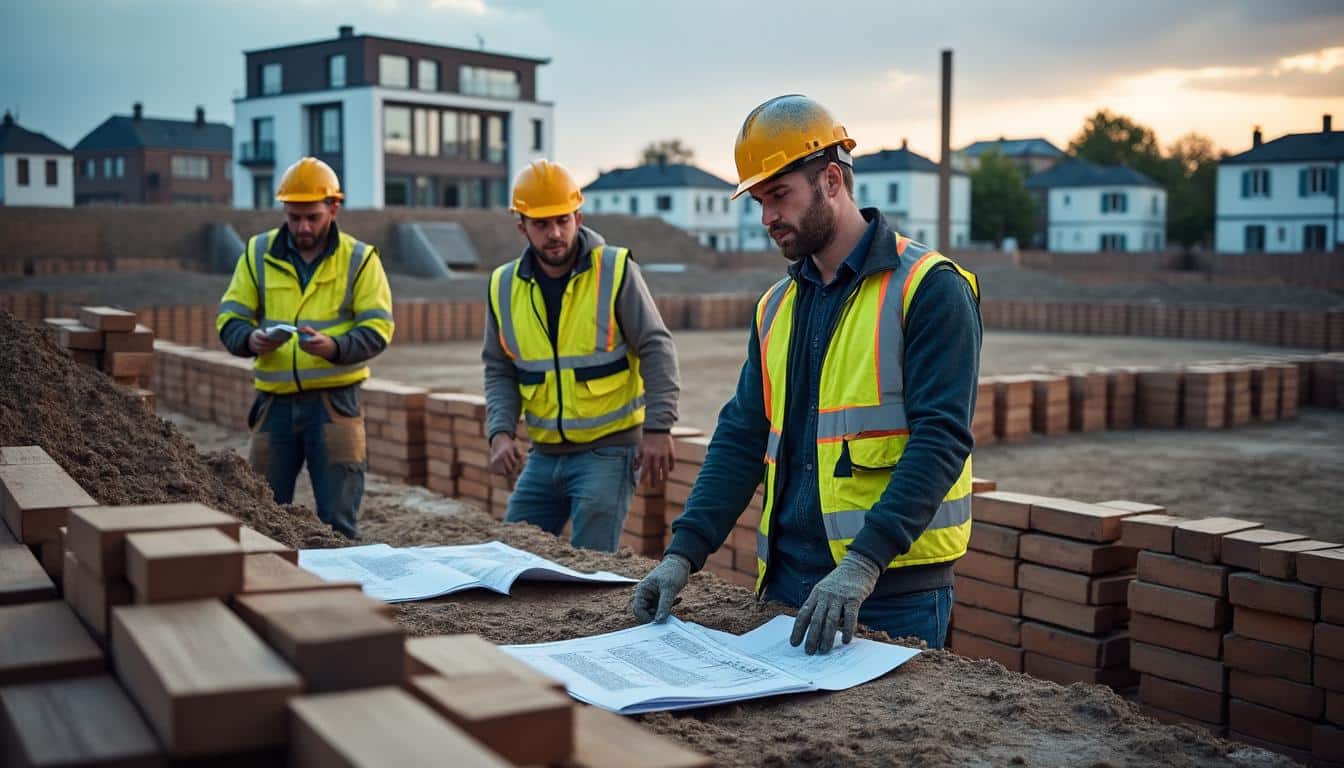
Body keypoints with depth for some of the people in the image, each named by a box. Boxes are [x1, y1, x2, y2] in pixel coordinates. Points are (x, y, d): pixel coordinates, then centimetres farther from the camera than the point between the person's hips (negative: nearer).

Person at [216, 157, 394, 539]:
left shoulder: (359, 259, 1)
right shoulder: (259, 253, 7)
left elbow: (377, 327, -5)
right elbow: (230, 318, 6)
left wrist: (334, 347, -24)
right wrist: (250, 339, -18)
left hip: (334, 399, -2)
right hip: (274, 401, 3)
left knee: (338, 520, 1)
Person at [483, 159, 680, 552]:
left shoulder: (615, 270, -9)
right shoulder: (505, 286, 3)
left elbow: (656, 349, -7)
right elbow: (499, 371, 8)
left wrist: (658, 427, -13)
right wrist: (500, 432, -7)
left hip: (608, 450, -5)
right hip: (543, 455, 5)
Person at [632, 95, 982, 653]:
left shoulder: (928, 288, -10)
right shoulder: (777, 307, 12)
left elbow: (940, 439, -18)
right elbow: (743, 437, 10)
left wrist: (862, 565, -27)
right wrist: (683, 554, -2)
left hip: (892, 587, -6)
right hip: (787, 578, 6)